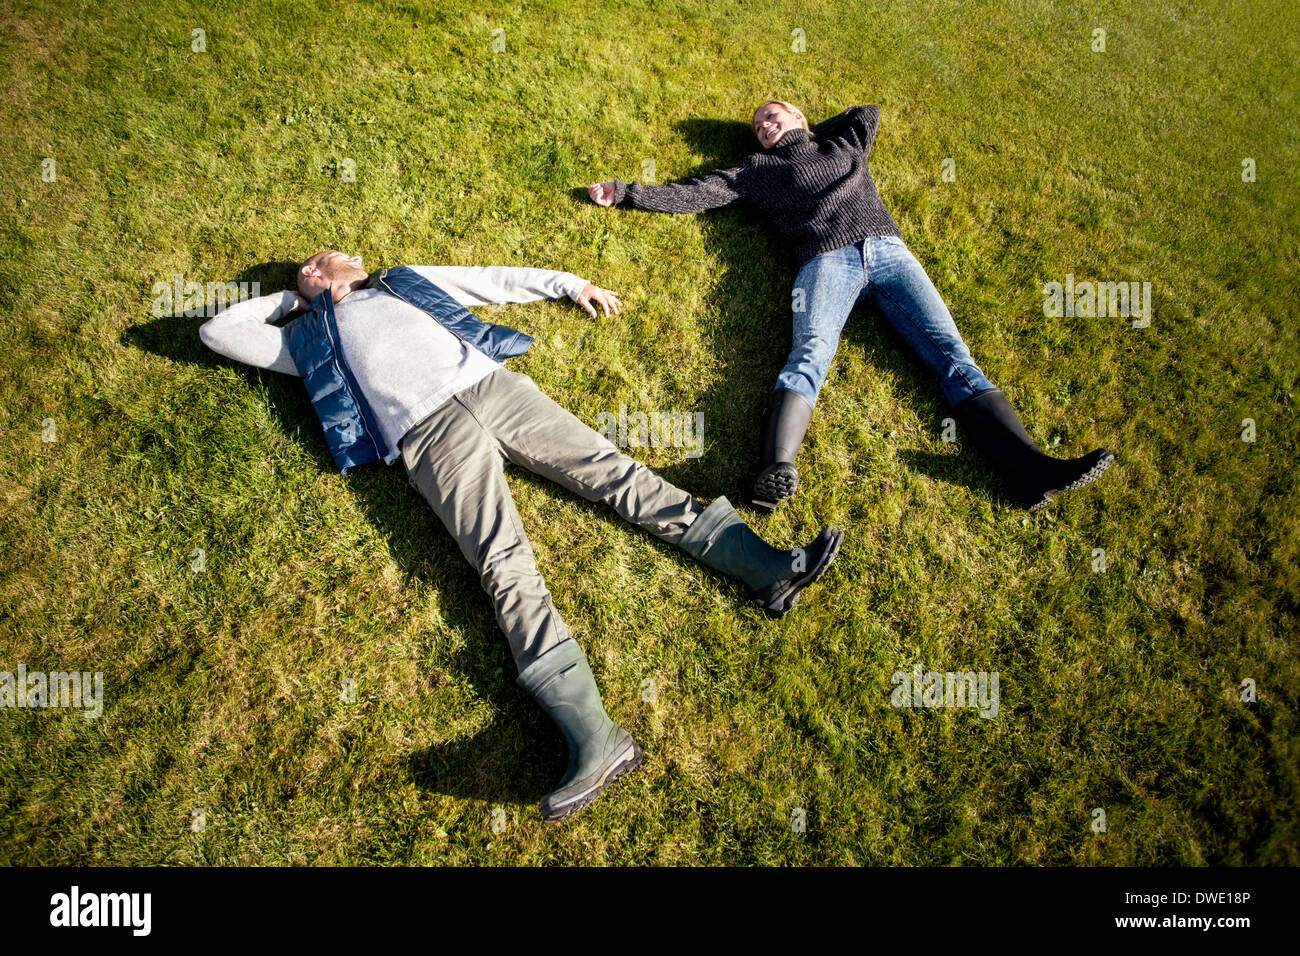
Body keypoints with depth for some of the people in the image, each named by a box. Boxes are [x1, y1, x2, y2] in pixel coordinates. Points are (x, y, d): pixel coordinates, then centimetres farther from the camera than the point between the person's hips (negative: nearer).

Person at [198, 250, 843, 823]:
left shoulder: (403, 281, 34)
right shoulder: (306, 337, 27)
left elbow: (496, 280, 34)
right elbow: (215, 331, 29)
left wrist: (572, 284, 27)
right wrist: (287, 299, 37)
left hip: (491, 386, 4)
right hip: (429, 435, -3)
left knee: (610, 470, -10)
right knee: (505, 564, -22)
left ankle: (767, 569, -17)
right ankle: (594, 740, -39)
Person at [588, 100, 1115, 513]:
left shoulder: (844, 144, 34)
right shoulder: (759, 168, 25)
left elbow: (870, 110, 51)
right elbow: (694, 194, 19)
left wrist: (811, 131, 47)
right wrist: (626, 193, 14)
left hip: (888, 251, 2)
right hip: (828, 261, -2)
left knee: (951, 353, -15)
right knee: (810, 353, -31)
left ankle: (1030, 468, -29)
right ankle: (778, 468, -55)